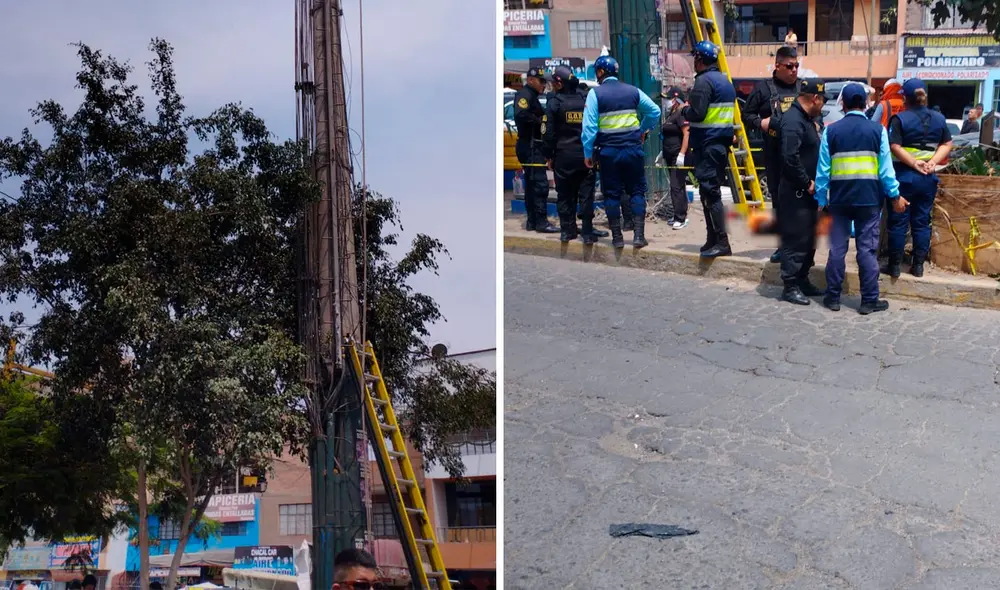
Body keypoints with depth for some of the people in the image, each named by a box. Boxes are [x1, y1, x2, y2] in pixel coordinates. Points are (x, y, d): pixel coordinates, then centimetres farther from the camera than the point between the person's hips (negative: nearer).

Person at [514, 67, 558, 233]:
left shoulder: (532, 96, 22)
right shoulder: (524, 95, -10)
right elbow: (520, 115, -27)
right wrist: (539, 120, -18)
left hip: (533, 146, 11)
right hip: (530, 146, -11)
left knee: (532, 184, 13)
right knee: (540, 183, -12)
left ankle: (532, 221, 18)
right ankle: (541, 221, -12)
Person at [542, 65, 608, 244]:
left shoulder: (554, 103, -6)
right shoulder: (586, 101, 3)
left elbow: (549, 133, -7)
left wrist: (548, 156, 1)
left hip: (563, 156, -2)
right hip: (585, 155, 2)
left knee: (565, 195, 9)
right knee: (586, 195, 4)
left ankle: (567, 230, 12)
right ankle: (587, 232, 2)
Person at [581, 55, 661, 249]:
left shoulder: (595, 93, -5)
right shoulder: (632, 91, 6)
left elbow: (589, 125, -9)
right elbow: (654, 111, 9)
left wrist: (588, 153, -4)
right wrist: (643, 130, 23)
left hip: (608, 151, -2)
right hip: (632, 148, 2)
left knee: (612, 193, 7)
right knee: (637, 191, 8)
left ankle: (617, 237, 8)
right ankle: (639, 235, 1)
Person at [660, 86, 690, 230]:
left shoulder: (681, 113, -11)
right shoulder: (671, 114, 18)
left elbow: (686, 134, -19)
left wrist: (682, 154, -26)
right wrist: (663, 153, 21)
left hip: (679, 157, -10)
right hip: (671, 157, 10)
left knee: (676, 186, -13)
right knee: (678, 186, 13)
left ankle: (681, 218, -13)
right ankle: (680, 215, 19)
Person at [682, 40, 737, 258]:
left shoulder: (704, 81, -12)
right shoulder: (725, 80, 18)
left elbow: (696, 114, -21)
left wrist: (685, 109, 0)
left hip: (707, 144, -10)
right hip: (722, 141, 10)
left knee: (709, 192, -10)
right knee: (711, 191, 14)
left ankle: (721, 242, -13)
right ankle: (713, 239, 19)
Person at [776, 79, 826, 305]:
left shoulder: (807, 119, 15)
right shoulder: (793, 120, -18)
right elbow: (790, 157, -27)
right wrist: (807, 183, -19)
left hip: (808, 192, 10)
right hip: (796, 192, -10)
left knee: (808, 239, 16)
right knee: (795, 240, -5)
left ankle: (803, 281, 26)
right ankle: (790, 286, 1)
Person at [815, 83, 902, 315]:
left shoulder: (831, 131, 0)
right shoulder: (877, 129, -2)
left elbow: (823, 169, 1)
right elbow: (885, 168, -1)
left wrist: (821, 199, 7)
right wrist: (895, 195, 8)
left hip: (840, 198, 1)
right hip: (869, 198, -1)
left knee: (837, 248, 7)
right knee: (867, 249, 2)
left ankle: (833, 297, 12)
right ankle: (869, 300, 6)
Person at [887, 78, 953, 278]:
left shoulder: (900, 119, -8)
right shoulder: (939, 118, 6)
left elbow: (894, 146, -18)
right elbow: (947, 144, 5)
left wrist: (914, 164, -15)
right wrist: (932, 162, -5)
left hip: (904, 176, -4)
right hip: (928, 177, 4)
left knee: (898, 222, 3)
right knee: (922, 222, 10)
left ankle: (895, 266, 5)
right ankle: (918, 265, 12)